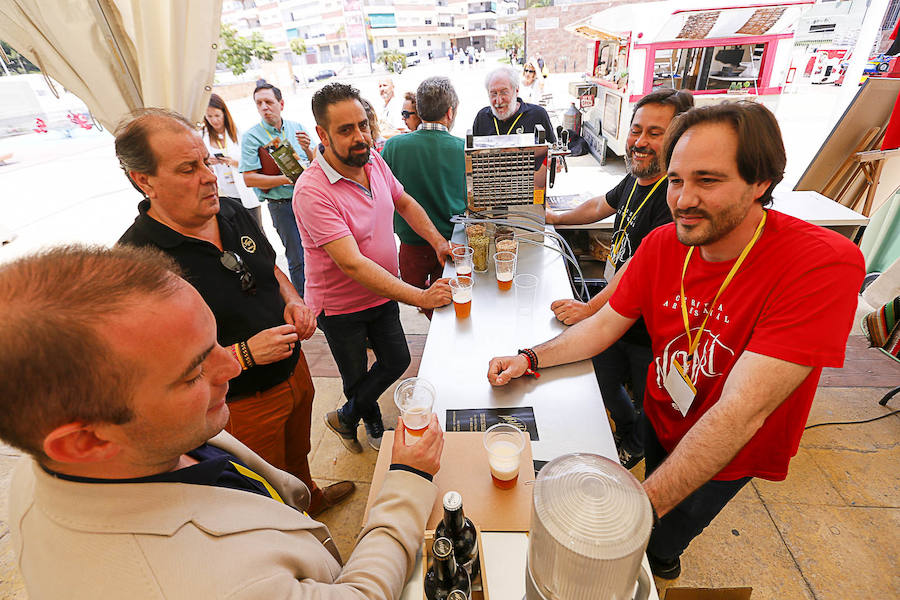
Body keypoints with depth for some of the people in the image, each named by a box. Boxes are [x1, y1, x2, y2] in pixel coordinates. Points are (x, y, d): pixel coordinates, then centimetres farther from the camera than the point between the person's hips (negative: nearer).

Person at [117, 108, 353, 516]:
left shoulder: (233, 212, -3)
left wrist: (293, 302, -8)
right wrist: (244, 354, -30)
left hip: (294, 371, 7)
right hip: (240, 404, -6)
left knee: (298, 455, 33)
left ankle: (310, 499, 63)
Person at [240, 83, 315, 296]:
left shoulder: (296, 127, 8)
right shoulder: (252, 136, -5)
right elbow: (249, 179, -11)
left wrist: (307, 149, -11)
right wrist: (287, 179, -17)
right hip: (282, 205, -4)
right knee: (298, 259, 2)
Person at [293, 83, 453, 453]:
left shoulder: (374, 161, -7)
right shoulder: (312, 192, -29)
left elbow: (404, 203, 10)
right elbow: (352, 265, -36)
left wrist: (438, 241, -5)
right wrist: (420, 297, -41)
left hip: (384, 294, 6)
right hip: (340, 307, -6)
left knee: (397, 361, 18)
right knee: (357, 379, 16)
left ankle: (345, 417, 42)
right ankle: (373, 425, 50)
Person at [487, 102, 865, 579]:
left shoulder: (825, 265, -33)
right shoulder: (662, 244, -17)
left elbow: (740, 414, -38)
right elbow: (605, 325, -7)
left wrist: (641, 506, -41)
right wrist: (531, 358, -22)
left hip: (728, 456, -3)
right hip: (660, 420, 4)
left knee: (661, 543, 20)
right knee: (655, 495, 30)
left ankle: (660, 561, 56)